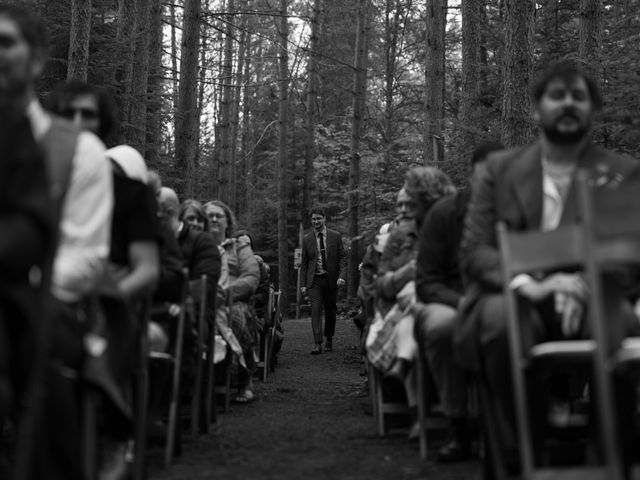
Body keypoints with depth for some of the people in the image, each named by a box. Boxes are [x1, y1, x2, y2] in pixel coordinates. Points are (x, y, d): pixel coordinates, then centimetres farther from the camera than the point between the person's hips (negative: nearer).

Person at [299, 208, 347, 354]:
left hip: (331, 279, 1)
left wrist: (341, 276, -11)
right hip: (314, 280, 0)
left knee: (330, 311, 9)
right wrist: (303, 284, 3)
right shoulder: (307, 239, 4)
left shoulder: (335, 236, 2)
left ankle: (329, 340, 27)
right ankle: (317, 344, -15)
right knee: (315, 310, -11)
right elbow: (304, 262, 7)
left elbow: (342, 257, 3)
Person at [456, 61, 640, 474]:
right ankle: (520, 456, -22)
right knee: (501, 315, -36)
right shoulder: (498, 170, 10)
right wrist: (530, 285, -19)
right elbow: (474, 252, 2)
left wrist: (584, 286, -20)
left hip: (586, 302, 0)